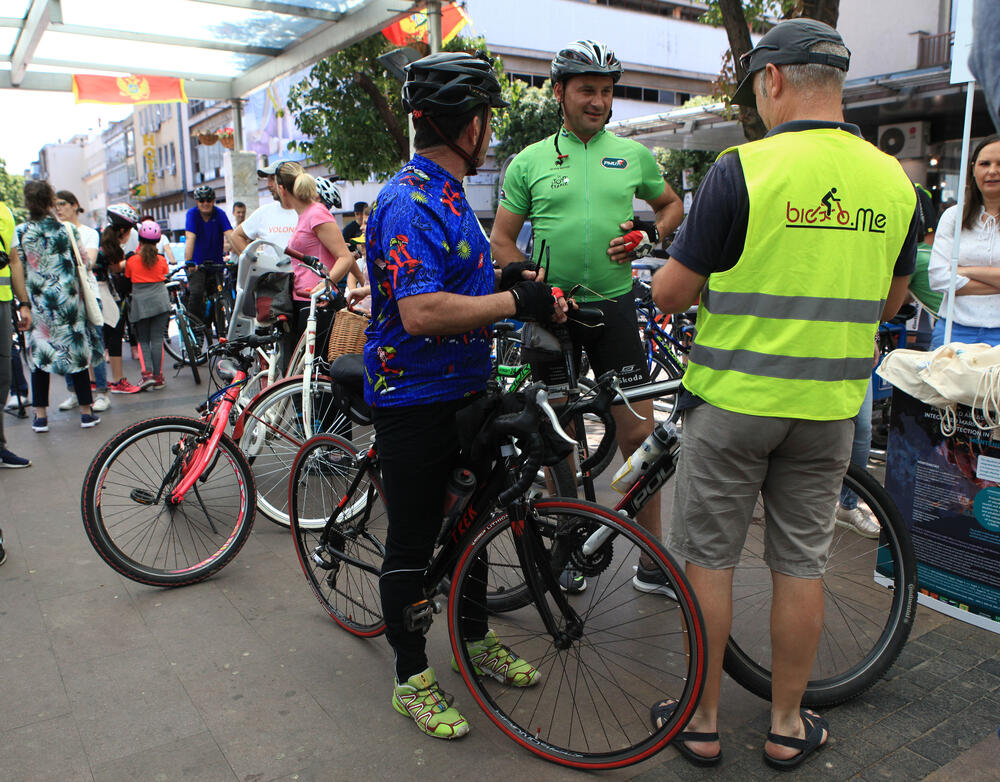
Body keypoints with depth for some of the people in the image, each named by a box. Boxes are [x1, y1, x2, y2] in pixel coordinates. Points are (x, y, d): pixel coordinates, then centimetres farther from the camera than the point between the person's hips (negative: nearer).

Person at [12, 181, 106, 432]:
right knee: (76, 351, 6)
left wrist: (24, 303, 9)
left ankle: (40, 415, 11)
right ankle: (86, 411, 8)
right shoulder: (68, 229, -4)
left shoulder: (20, 232, -3)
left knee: (39, 354, 8)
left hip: (37, 301, 1)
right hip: (68, 299, 0)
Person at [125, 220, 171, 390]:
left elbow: (128, 279, 10)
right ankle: (158, 377, 3)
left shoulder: (131, 260, -2)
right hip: (160, 301, 1)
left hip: (140, 303, -1)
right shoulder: (161, 260, 0)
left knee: (143, 340, 9)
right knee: (157, 339, 3)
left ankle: (147, 374, -6)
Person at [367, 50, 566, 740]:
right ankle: (412, 678, 21)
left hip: (464, 389, 10)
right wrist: (516, 301, -23)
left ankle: (477, 638, 39)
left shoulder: (448, 194, 13)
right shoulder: (410, 203, -20)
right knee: (412, 542, 4)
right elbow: (421, 313, -31)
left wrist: (523, 286, 11)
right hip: (414, 400, -10)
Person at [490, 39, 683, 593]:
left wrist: (649, 234, 0)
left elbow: (672, 204, 22)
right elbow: (502, 239, 6)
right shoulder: (529, 162, 4)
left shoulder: (633, 154, 8)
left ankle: (653, 561, 10)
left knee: (640, 431, -3)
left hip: (614, 305, 1)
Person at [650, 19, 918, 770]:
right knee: (801, 565, 14)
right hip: (831, 405, 5)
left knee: (709, 560, 9)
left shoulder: (743, 170, -13)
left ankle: (701, 721, 22)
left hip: (732, 398, -4)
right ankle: (787, 725, 28)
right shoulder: (893, 180, 3)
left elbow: (670, 293, -10)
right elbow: (892, 300, 14)